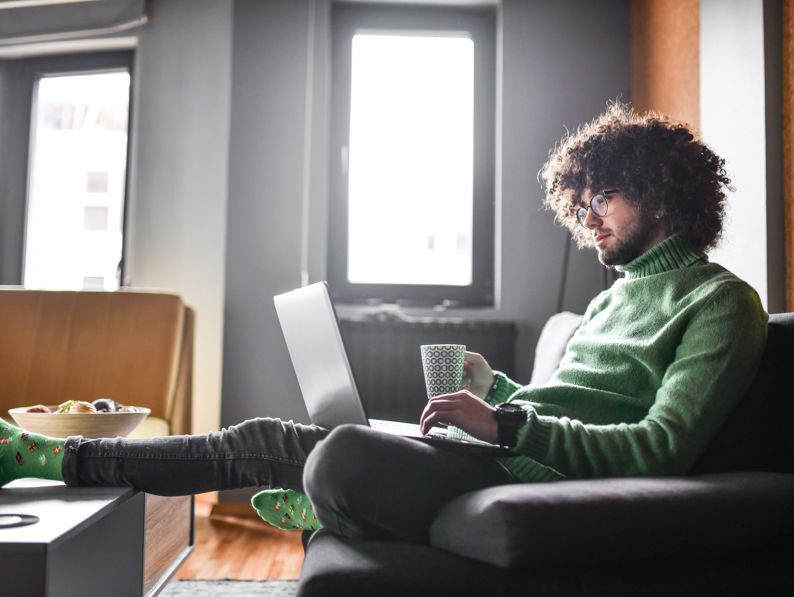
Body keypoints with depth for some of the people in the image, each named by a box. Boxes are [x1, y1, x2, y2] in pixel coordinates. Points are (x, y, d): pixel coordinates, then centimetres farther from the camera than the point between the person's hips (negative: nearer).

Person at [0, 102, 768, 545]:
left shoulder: (718, 300, -4)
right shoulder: (616, 296, 24)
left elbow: (661, 448, -17)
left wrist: (506, 425, -21)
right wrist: (494, 388, 11)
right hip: (499, 457, 9)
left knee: (346, 455, -33)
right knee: (262, 439, 5)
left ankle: (315, 513, 4)